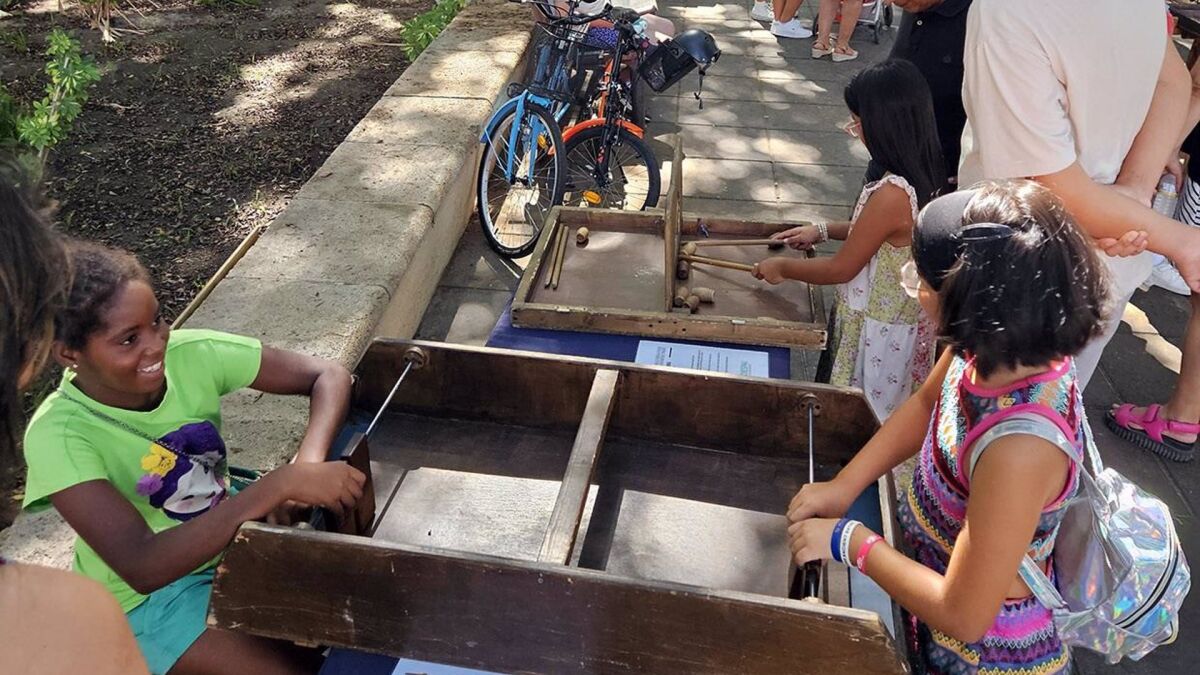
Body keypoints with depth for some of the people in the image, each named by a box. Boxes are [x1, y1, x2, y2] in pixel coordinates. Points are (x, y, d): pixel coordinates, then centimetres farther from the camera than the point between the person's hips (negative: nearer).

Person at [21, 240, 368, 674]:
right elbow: (143, 567, -38)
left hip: (226, 530, 4)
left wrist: (308, 464, -33)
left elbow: (329, 377, -14)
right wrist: (281, 484, -45)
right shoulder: (59, 436, -28)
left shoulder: (190, 354, -19)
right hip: (146, 596, -4)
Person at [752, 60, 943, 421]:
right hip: (905, 320, 8)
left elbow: (841, 269, -22)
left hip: (878, 334, -8)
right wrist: (825, 229, 10)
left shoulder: (891, 194, -31)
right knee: (886, 419, 26)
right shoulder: (923, 178, -3)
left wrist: (781, 266, -7)